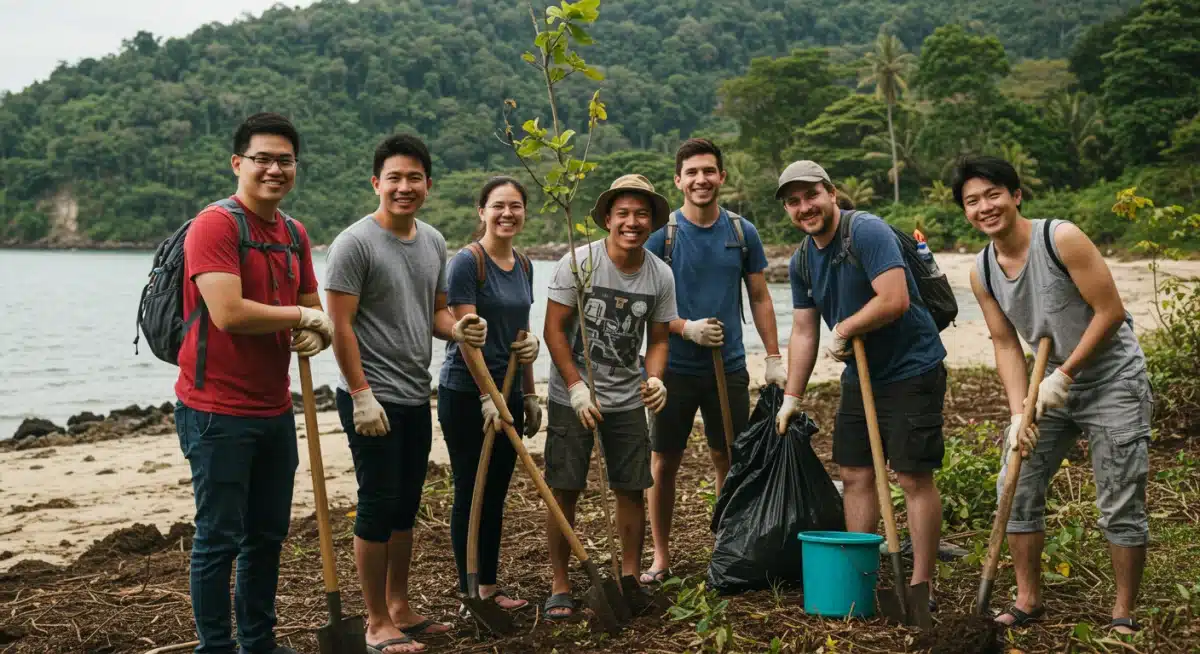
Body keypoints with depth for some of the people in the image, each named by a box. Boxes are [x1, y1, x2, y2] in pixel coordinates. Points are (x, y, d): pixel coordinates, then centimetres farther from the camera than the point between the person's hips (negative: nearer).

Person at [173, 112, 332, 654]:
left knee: (268, 534, 16)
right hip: (218, 412, -8)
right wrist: (300, 316, -12)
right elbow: (228, 313, -25)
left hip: (275, 409, 8)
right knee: (219, 539, 1)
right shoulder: (215, 224, -14)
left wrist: (316, 333, -7)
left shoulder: (294, 234, 11)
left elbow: (312, 306, 17)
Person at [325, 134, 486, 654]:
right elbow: (340, 323, -15)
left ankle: (399, 607, 28)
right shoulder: (355, 242, -13)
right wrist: (362, 394, -19)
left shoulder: (433, 242, 10)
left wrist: (457, 328, -6)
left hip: (416, 397, 8)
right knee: (378, 507, -1)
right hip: (372, 399, -8)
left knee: (406, 507, 15)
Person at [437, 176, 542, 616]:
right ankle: (470, 594, 11)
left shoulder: (523, 266, 10)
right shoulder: (467, 261, -13)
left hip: (507, 392, 7)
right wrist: (487, 397, -21)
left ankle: (489, 587, 24)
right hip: (466, 394, -7)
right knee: (471, 492, 1)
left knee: (496, 494, 13)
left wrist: (530, 395, 17)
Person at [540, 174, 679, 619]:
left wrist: (655, 379, -12)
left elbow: (658, 340, 7)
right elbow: (554, 330, -10)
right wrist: (577, 387, -16)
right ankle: (559, 587, 12)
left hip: (628, 399, 3)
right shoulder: (578, 263, -13)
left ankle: (630, 579, 21)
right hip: (572, 397, -3)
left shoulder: (660, 276, -1)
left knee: (632, 490, 5)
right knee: (564, 491, -1)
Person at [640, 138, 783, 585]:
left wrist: (774, 357, 4)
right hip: (674, 367, -2)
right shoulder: (661, 234, -4)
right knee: (663, 462, 4)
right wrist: (687, 328, -19)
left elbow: (760, 298, 9)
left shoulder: (742, 232, 4)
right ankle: (660, 558, 16)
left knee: (729, 459, 9)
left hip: (728, 366, 2)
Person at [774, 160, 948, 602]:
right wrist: (791, 398, 12)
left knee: (914, 478, -5)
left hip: (911, 371, -8)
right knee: (855, 473, 11)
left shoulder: (867, 232, -18)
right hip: (860, 375, 8)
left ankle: (921, 586, 3)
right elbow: (804, 332, 13)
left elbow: (895, 300, -28)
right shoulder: (801, 262, 7)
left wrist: (843, 330, -15)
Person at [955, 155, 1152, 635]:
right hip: (1054, 383, 6)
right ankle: (1028, 601, 17)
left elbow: (1111, 312, -19)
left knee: (1120, 505, -4)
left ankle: (1124, 615, 11)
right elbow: (1006, 344, 0)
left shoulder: (1061, 238, -21)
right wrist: (1019, 413, -12)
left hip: (1112, 380, -6)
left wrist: (1064, 374, -19)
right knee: (1017, 486, 3)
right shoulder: (982, 272, -3)